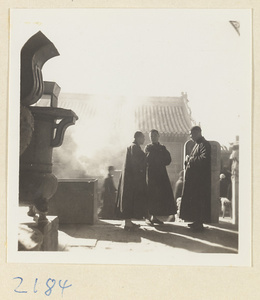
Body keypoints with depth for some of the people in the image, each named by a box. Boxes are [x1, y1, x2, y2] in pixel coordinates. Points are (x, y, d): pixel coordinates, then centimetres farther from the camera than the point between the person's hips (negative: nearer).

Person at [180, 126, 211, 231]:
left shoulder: (204, 144, -13)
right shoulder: (197, 144, 17)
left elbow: (204, 159, -27)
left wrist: (190, 159, -14)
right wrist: (188, 160, 2)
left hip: (200, 178, -10)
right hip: (193, 178, 10)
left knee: (199, 201, -5)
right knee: (193, 200, 12)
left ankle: (199, 223, 2)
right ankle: (197, 221, 19)